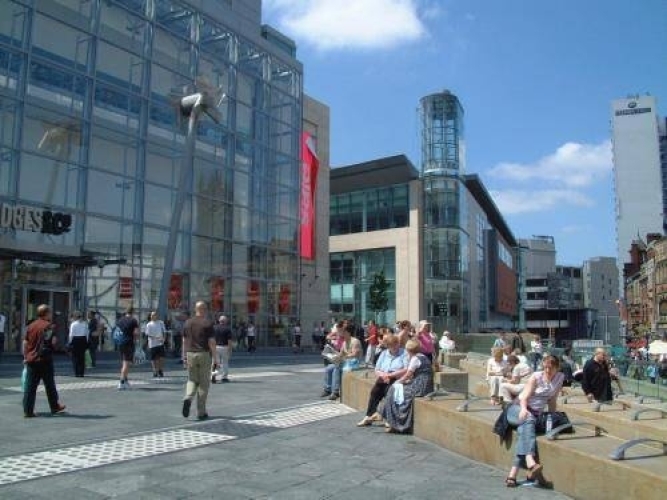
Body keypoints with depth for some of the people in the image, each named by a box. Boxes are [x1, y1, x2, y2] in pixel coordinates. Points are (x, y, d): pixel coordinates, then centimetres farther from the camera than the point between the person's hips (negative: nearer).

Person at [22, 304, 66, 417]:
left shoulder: (31, 325, 8)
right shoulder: (48, 326, -10)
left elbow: (25, 342, 10)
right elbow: (53, 342, -18)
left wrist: (25, 357, 16)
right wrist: (55, 340, 3)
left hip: (31, 359, 5)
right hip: (44, 359, -5)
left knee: (30, 386, 5)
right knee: (50, 384, 10)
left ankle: (27, 411, 2)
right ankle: (55, 407, 23)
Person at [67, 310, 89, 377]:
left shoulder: (73, 324, -7)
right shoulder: (85, 324, 5)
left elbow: (71, 334, -8)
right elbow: (87, 333, 6)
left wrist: (70, 342, 0)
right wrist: (86, 341, 12)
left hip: (75, 340, -4)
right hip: (83, 340, 4)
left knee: (75, 357, 3)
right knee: (82, 357, 7)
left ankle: (77, 373, 0)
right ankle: (81, 373, 8)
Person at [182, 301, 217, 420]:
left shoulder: (188, 322, 7)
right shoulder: (208, 323, -8)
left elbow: (184, 341, 10)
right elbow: (211, 342, -10)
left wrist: (185, 357, 18)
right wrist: (214, 359, -6)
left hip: (190, 354, 4)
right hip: (204, 354, -4)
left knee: (192, 380, 16)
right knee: (204, 383, 6)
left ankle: (188, 398, -13)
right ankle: (201, 412, 9)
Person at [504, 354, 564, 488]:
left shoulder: (560, 378, 3)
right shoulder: (536, 377, -7)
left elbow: (552, 400, 11)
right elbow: (524, 397, -15)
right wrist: (524, 409, -34)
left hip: (536, 413, 3)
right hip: (518, 408, -3)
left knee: (523, 431, -31)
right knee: (528, 420, -39)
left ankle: (512, 475, -38)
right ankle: (531, 463, -56)